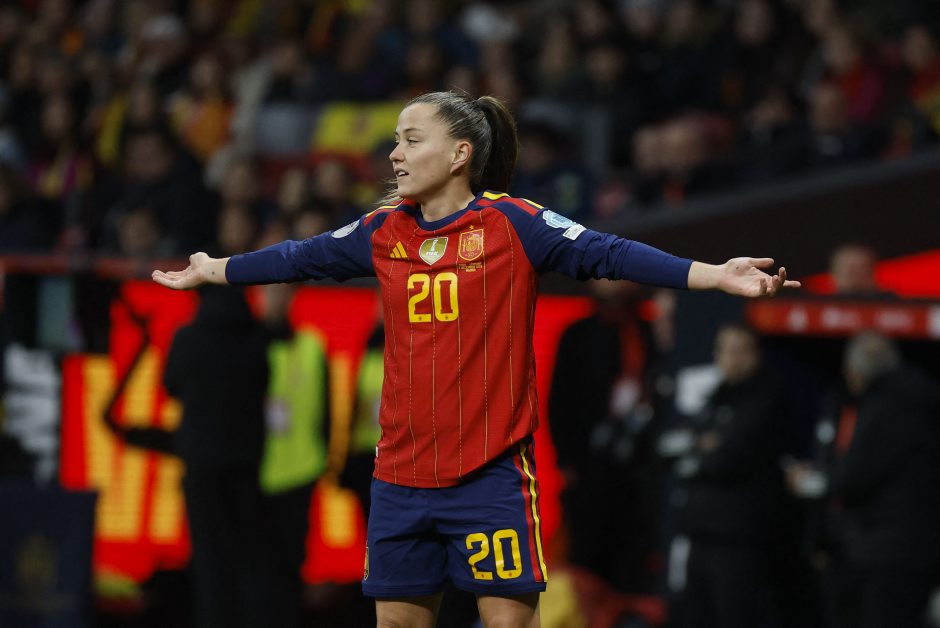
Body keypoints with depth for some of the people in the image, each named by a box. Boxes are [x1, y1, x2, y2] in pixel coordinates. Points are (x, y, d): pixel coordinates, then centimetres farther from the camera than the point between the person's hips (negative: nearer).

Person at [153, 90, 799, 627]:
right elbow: (300, 258, 21)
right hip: (402, 475, 5)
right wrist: (212, 270, 31)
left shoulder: (514, 224, -8)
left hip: (492, 471, -5)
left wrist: (714, 275, -25)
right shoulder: (382, 232, 7)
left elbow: (607, 253, -15)